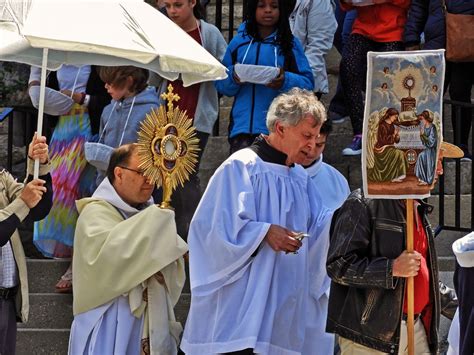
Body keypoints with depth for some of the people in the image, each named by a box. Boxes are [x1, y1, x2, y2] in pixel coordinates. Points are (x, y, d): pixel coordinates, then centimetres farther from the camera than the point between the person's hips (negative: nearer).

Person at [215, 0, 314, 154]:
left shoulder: (291, 44, 4)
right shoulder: (239, 42, 9)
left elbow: (307, 83, -1)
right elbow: (221, 84, 10)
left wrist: (285, 81, -20)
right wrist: (233, 78, -12)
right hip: (243, 124, 1)